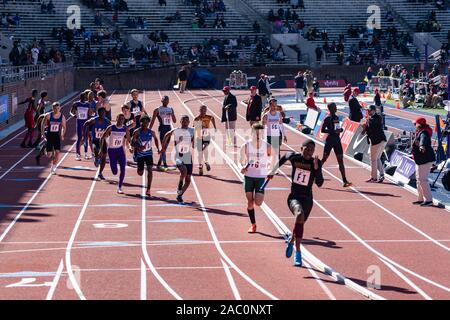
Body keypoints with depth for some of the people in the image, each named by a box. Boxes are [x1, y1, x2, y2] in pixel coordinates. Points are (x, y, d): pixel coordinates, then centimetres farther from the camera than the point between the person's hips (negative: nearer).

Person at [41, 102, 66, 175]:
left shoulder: (62, 117, -5)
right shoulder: (48, 116, -11)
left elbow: (64, 127, 8)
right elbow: (43, 124, 1)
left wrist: (62, 135, -4)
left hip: (57, 136, 1)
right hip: (49, 136, -1)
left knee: (57, 152, -13)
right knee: (49, 154, -2)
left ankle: (53, 167, 1)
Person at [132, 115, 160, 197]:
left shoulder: (151, 132, -7)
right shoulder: (137, 132, -16)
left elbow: (155, 139, 15)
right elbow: (132, 143, -17)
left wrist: (158, 149, 8)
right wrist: (139, 147, -35)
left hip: (149, 153, 1)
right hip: (140, 154, -1)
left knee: (150, 170, -15)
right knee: (140, 173, 6)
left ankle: (148, 190, -12)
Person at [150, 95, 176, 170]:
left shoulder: (171, 109, 10)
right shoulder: (158, 110, -3)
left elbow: (174, 121, 10)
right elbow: (152, 121, -2)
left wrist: (172, 114, -9)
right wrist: (149, 130, -7)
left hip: (169, 128, 5)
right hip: (162, 128, -5)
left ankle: (159, 163, 22)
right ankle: (164, 163, -11)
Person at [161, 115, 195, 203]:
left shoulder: (192, 131, 1)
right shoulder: (175, 131, -7)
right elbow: (166, 136, 10)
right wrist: (163, 148, 12)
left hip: (188, 158, 4)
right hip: (179, 157, -4)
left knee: (188, 180, 6)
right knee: (184, 171, -31)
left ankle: (179, 195, 25)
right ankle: (179, 186, -4)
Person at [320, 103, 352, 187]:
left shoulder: (336, 117, 13)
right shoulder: (327, 118, -9)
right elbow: (322, 130, -14)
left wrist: (340, 129, 2)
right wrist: (333, 131, -22)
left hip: (337, 140, 7)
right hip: (330, 140, -7)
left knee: (340, 160, 1)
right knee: (324, 159, -1)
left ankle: (345, 181, -2)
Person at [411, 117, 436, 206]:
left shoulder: (423, 133, -22)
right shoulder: (420, 132, 10)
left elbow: (423, 139, -45)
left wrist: (422, 146, -62)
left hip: (425, 159, -11)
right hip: (420, 160, 11)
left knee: (422, 179, -13)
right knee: (419, 179, 17)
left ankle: (429, 200, -11)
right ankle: (421, 199, 25)